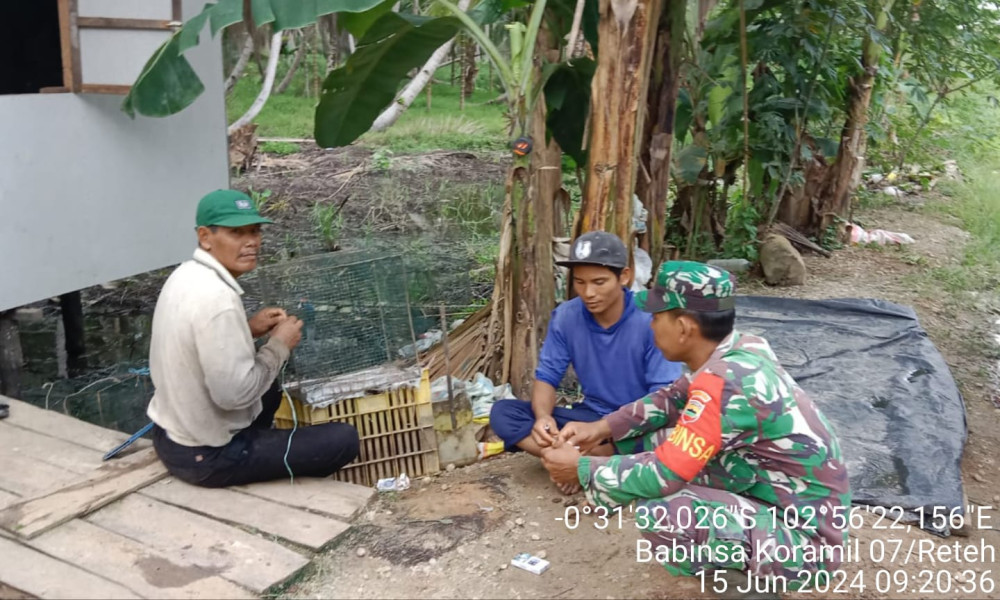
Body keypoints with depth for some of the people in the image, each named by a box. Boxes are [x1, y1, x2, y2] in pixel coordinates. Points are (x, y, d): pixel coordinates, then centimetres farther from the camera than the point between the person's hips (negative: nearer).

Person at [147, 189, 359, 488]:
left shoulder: (186, 275, 1)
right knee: (344, 439, -6)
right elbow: (234, 393, -28)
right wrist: (279, 345, -14)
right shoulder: (216, 297, -28)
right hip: (207, 456, -9)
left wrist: (248, 330, 2)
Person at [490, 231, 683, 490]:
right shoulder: (565, 317, -7)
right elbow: (546, 376, -1)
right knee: (503, 413, -16)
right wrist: (543, 416, -26)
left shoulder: (650, 319, -18)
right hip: (592, 416, 4)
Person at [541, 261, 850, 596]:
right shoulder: (740, 349, -2)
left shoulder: (726, 385, -28)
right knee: (659, 440, 8)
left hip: (806, 538, -9)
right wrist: (602, 428, 4)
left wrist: (582, 469, -11)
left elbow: (663, 475, -25)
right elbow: (674, 398, 13)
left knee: (656, 514, -29)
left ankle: (754, 581, -2)